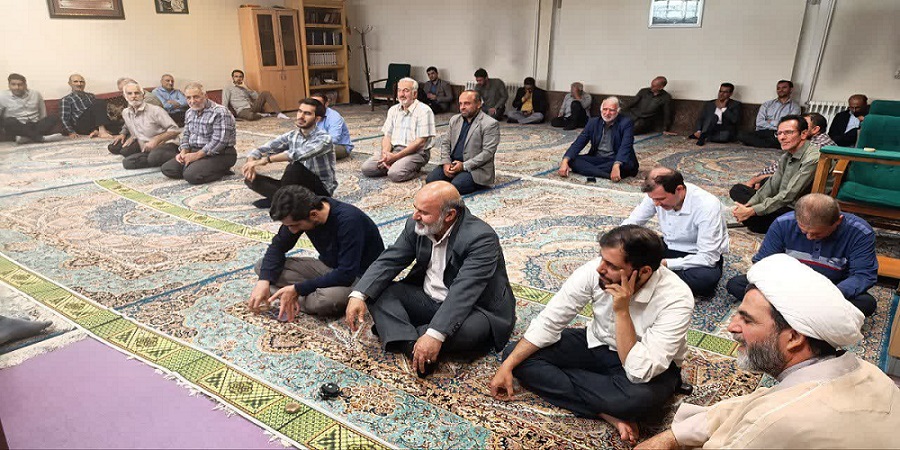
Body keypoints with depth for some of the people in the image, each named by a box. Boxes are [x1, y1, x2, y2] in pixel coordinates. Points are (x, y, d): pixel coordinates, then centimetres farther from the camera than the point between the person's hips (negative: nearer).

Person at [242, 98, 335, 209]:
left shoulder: (324, 138, -17)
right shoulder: (291, 136, 3)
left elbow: (298, 154, -36)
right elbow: (260, 150, 0)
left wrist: (266, 159, -35)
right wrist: (251, 162, -23)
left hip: (321, 189, -6)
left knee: (294, 167, -35)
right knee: (252, 179, -6)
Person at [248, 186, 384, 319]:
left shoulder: (348, 221, -30)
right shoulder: (299, 214, -11)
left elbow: (346, 275, -31)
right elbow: (278, 245, 1)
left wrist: (298, 289, -28)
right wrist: (264, 280, -16)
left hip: (359, 275, -7)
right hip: (328, 268, 7)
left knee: (329, 297, -40)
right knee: (263, 266, -6)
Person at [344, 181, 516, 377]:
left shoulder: (481, 238, -26)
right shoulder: (416, 226, -6)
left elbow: (462, 293, -34)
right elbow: (388, 261, -6)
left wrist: (435, 335, -43)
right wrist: (359, 295, -21)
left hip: (473, 308, -6)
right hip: (428, 300, 6)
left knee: (472, 328, -39)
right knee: (376, 291, -9)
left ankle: (400, 335, -19)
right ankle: (413, 345, -28)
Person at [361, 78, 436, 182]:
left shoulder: (424, 110, -8)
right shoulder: (393, 110, 14)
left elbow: (420, 142, -14)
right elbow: (387, 136, 11)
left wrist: (395, 156, -17)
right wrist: (385, 154, -11)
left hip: (416, 153, -6)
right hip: (393, 149, 6)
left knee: (395, 174, -31)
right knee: (366, 167, -14)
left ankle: (414, 170, -3)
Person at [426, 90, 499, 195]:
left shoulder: (490, 124, -8)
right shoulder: (454, 119, 14)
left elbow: (488, 152, -15)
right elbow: (445, 143, 14)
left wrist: (464, 166, -20)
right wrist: (446, 162, -6)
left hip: (475, 167, -6)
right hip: (452, 163, 6)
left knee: (455, 186, -30)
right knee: (430, 180, -16)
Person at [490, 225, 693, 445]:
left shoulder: (677, 299, -30)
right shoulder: (595, 270, -21)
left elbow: (640, 373, -34)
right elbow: (549, 321, -14)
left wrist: (622, 311, -38)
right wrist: (507, 366, -17)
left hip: (648, 366, -5)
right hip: (597, 343, 5)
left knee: (642, 396, -41)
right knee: (517, 355, -12)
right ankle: (608, 412, -14)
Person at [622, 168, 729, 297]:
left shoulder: (707, 206, -28)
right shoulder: (658, 194, -15)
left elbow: (708, 258, -28)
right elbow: (631, 223, -4)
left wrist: (664, 264, -35)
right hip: (669, 247, 4)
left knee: (707, 277, -38)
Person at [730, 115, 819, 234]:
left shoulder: (812, 159, -20)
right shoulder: (786, 156, 9)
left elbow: (788, 196, -25)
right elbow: (772, 185, 8)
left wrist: (750, 211, -24)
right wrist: (748, 205, -9)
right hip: (782, 204, 9)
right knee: (737, 189, 8)